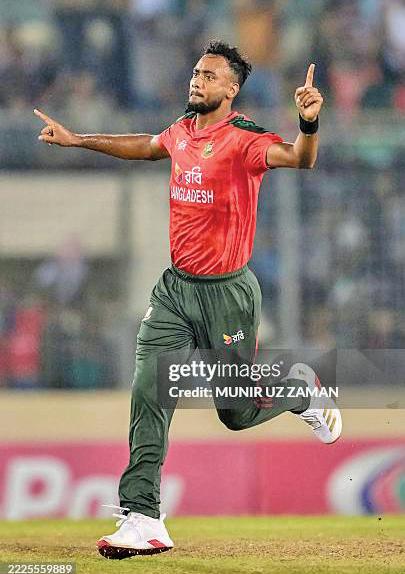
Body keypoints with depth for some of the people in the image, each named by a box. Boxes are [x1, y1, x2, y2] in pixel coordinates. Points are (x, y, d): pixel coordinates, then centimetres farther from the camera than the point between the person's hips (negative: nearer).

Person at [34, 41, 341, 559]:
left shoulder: (243, 138, -16)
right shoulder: (182, 131, 5)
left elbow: (298, 158, -34)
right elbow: (147, 146, 28)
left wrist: (309, 123, -55)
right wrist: (76, 140, 34)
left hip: (228, 293, -6)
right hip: (175, 287, 6)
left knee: (238, 412, 6)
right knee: (148, 394, -9)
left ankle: (300, 388, 39)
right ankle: (142, 520, -10)